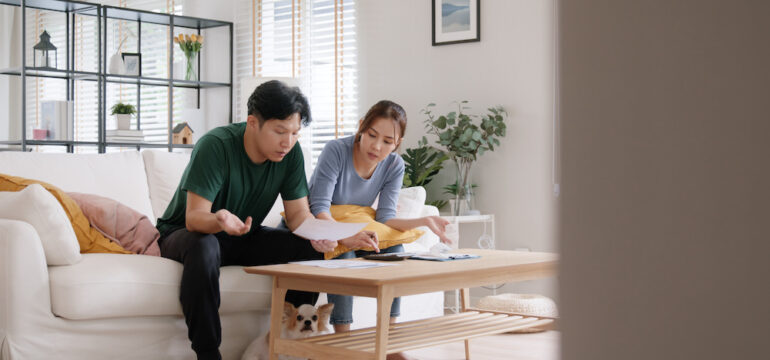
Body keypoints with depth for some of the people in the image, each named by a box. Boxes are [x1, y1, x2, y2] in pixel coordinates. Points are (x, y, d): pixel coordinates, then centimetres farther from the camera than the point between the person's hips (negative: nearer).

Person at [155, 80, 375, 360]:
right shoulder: (216, 145, -26)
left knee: (310, 249, -18)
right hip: (183, 233, -5)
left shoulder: (290, 153, -10)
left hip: (243, 236, 5)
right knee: (203, 248, -40)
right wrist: (219, 220, -54)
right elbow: (193, 217, -31)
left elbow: (298, 213, -8)